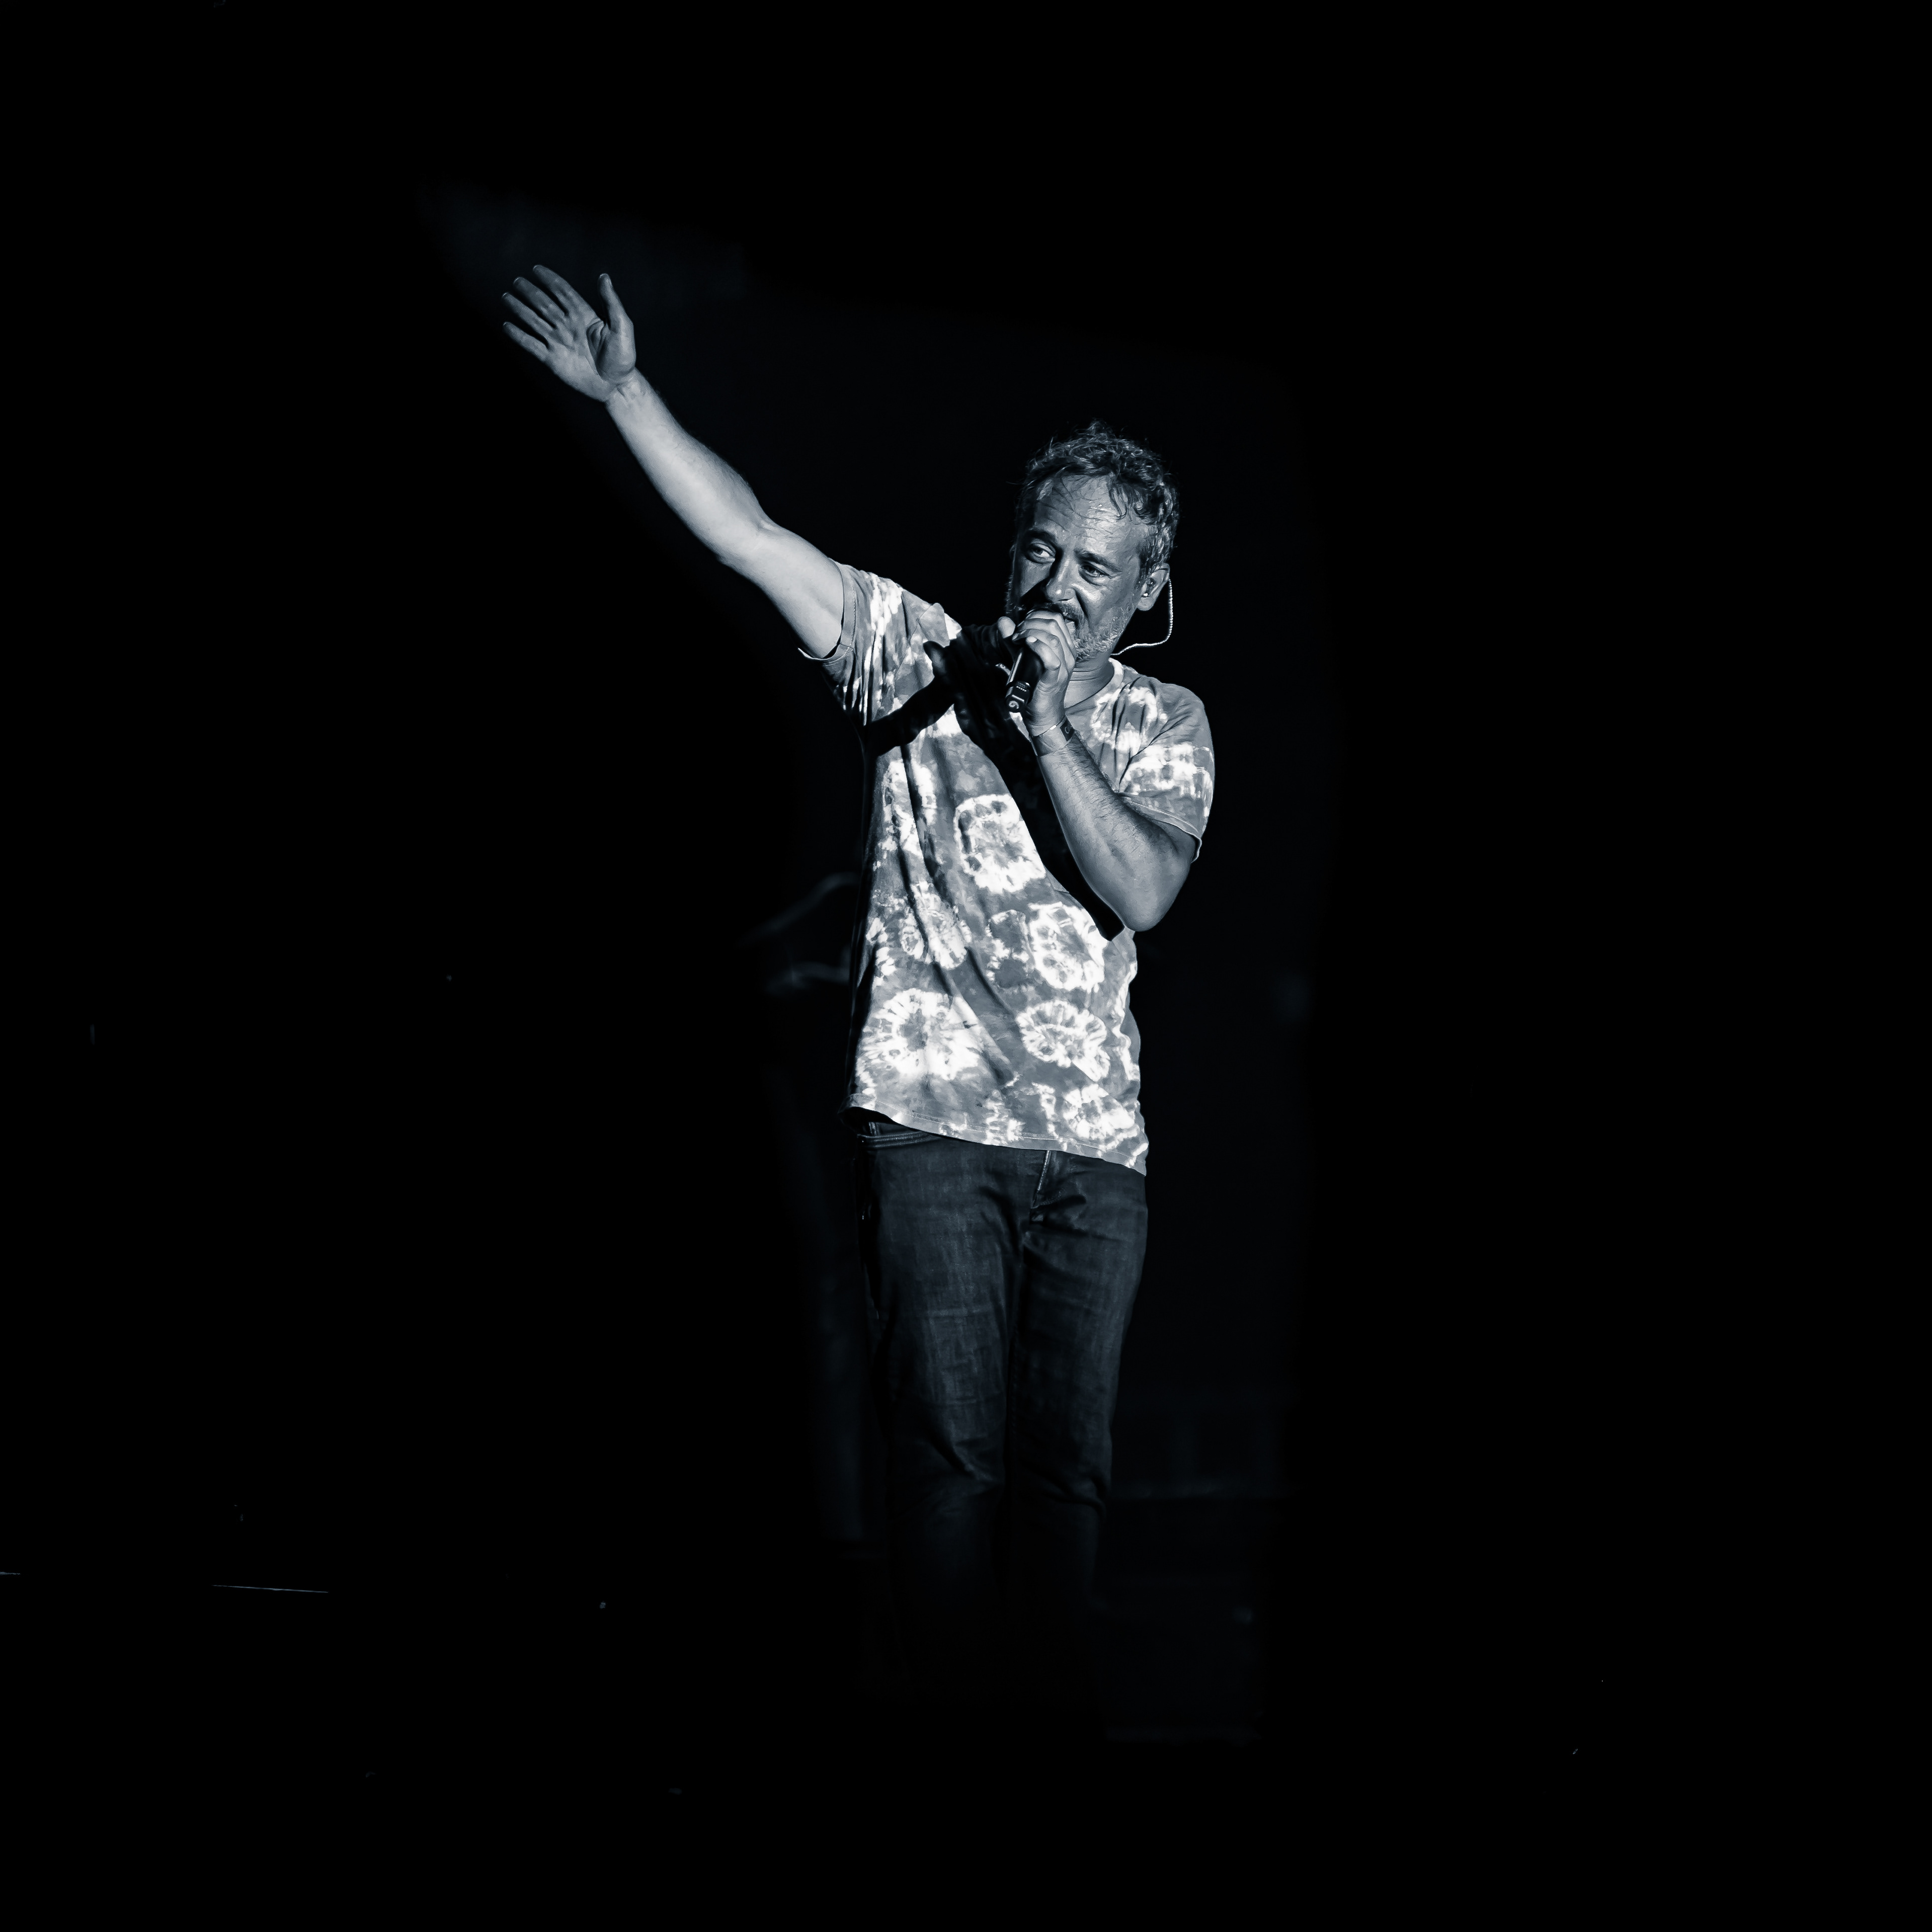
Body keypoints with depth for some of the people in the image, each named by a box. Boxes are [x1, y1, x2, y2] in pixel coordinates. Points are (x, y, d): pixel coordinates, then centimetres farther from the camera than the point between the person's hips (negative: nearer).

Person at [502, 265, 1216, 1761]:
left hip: (1095, 1144, 2)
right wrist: (624, 390, -7)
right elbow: (750, 537, 1)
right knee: (951, 1441, -7)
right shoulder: (922, 658, 7)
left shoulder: (1165, 728, 10)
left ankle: (1062, 1725, 8)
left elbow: (1142, 891, -6)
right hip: (933, 1118, -2)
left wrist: (1049, 728, -13)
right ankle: (957, 1726, -4)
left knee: (1068, 1460, 2)